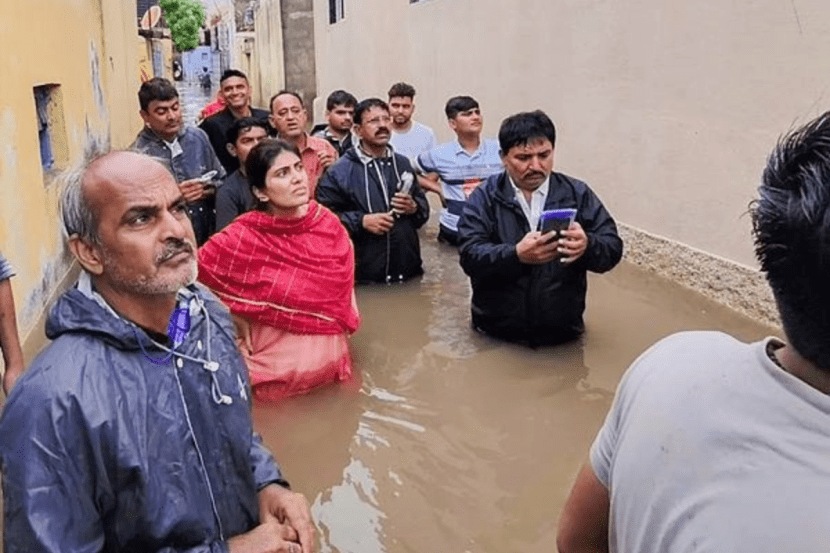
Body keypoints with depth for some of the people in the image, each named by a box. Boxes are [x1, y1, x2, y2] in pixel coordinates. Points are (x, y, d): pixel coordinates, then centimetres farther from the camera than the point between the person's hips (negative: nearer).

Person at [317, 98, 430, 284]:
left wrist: (413, 208, -3)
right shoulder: (339, 171, -6)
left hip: (408, 269, 5)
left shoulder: (403, 164, 14)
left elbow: (424, 208, 19)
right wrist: (361, 221, -20)